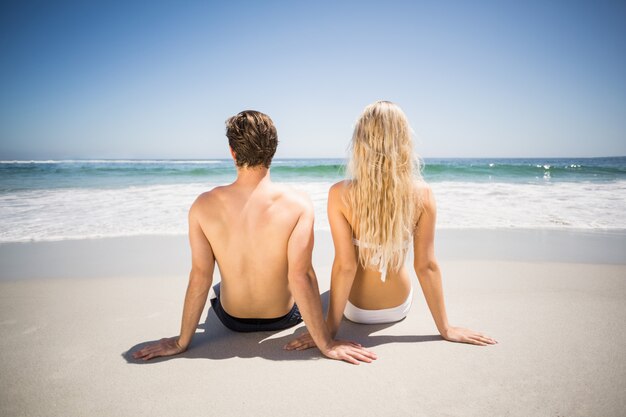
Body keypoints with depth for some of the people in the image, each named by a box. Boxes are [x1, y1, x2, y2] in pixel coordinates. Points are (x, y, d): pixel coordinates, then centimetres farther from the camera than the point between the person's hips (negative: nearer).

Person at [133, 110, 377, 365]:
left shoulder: (203, 206, -20)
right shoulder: (298, 204, -25)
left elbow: (200, 276, -17)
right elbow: (300, 276, -28)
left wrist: (182, 342, -5)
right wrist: (326, 343, -20)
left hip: (232, 319, 1)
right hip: (283, 318, -1)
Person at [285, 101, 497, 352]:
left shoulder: (340, 194, -24)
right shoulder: (422, 194, -20)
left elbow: (345, 266, -23)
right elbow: (426, 266, -17)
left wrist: (330, 328, -13)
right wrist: (445, 328, -6)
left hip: (356, 310, -1)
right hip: (399, 308, 2)